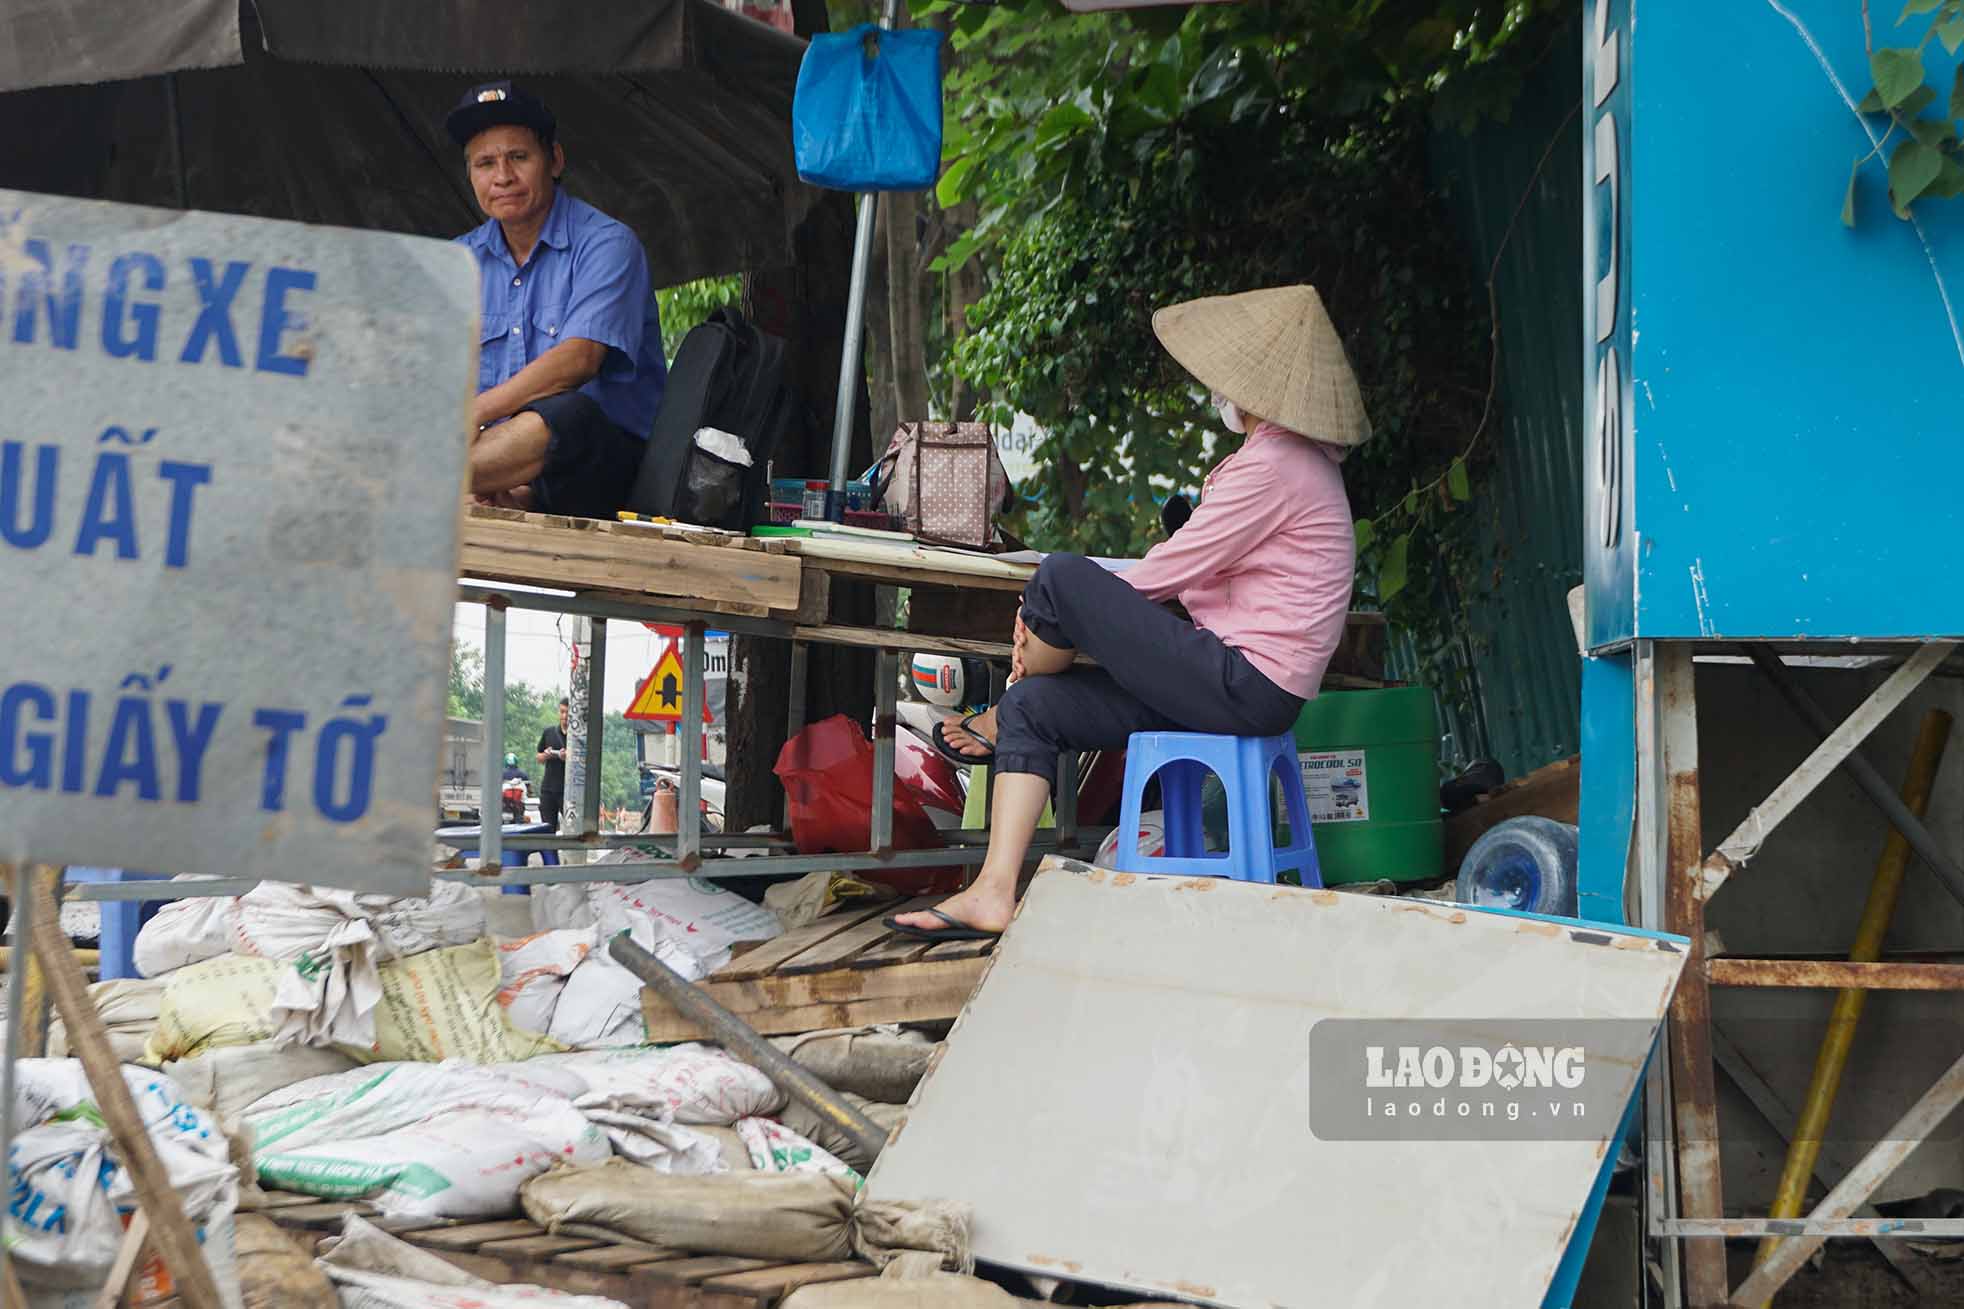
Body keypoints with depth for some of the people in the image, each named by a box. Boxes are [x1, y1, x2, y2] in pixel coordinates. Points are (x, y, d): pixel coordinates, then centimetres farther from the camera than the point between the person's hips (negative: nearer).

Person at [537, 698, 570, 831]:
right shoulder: (548, 733, 10)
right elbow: (539, 758, 19)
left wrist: (569, 758, -19)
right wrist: (546, 755, -3)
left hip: (569, 790, -4)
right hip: (548, 789, 4)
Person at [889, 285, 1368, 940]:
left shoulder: (1273, 465, -14)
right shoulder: (1292, 458, 19)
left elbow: (1167, 572, -14)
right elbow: (1187, 575, 18)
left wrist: (1059, 614, 1)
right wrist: (1057, 624, 9)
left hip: (1244, 685, -11)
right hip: (1243, 686, 11)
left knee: (1062, 575, -15)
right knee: (1034, 705, 5)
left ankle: (998, 721, 13)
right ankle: (994, 893, -2)